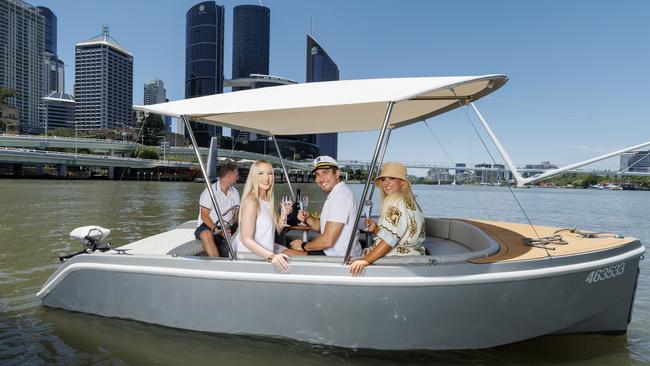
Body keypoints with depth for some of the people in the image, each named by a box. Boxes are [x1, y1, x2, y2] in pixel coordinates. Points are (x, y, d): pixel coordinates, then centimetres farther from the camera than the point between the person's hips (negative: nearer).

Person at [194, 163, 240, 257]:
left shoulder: (234, 192, 10)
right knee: (207, 235, -36)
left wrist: (228, 228, -16)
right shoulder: (210, 191, -7)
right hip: (208, 226, -5)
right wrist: (218, 231, -24)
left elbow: (236, 213, 5)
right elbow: (204, 216, -11)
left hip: (227, 228, 5)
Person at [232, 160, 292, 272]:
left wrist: (283, 215, -5)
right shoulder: (251, 201, -18)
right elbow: (246, 240, -24)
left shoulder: (267, 201, 7)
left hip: (262, 256, 8)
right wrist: (271, 256, -34)